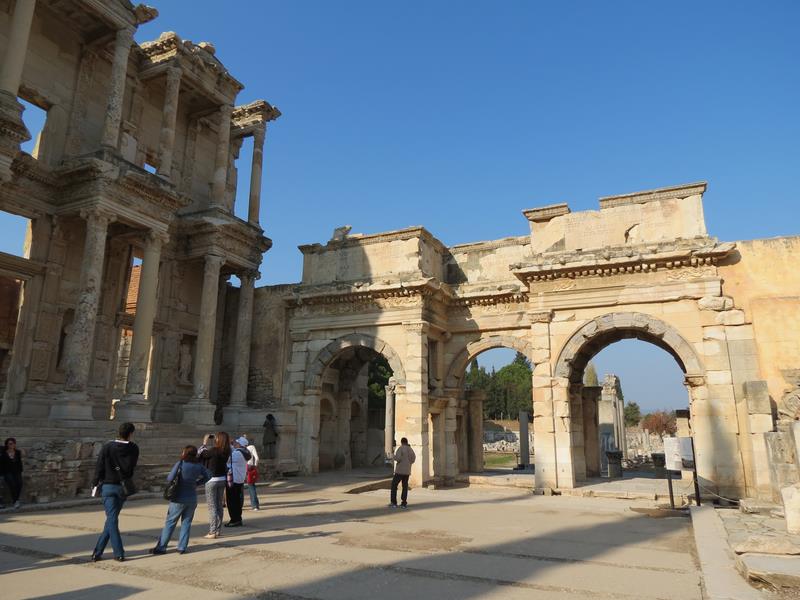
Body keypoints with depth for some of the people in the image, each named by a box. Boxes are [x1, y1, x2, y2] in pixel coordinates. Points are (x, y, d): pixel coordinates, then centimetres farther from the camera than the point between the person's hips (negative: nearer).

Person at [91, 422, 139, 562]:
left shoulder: (107, 447, -9)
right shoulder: (133, 448, -5)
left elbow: (99, 466, -6)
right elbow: (132, 468, 0)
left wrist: (95, 484, 5)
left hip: (108, 486, -2)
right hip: (123, 487, 2)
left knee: (112, 519, 2)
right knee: (112, 518, 14)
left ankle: (119, 553, 0)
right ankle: (98, 551, 19)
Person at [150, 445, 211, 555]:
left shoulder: (180, 464, -14)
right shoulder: (198, 466, -1)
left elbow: (169, 478, -17)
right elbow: (208, 476, 6)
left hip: (179, 499, -3)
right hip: (192, 499, 3)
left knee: (170, 523, 6)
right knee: (186, 523, 11)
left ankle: (160, 548, 11)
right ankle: (182, 548, 9)